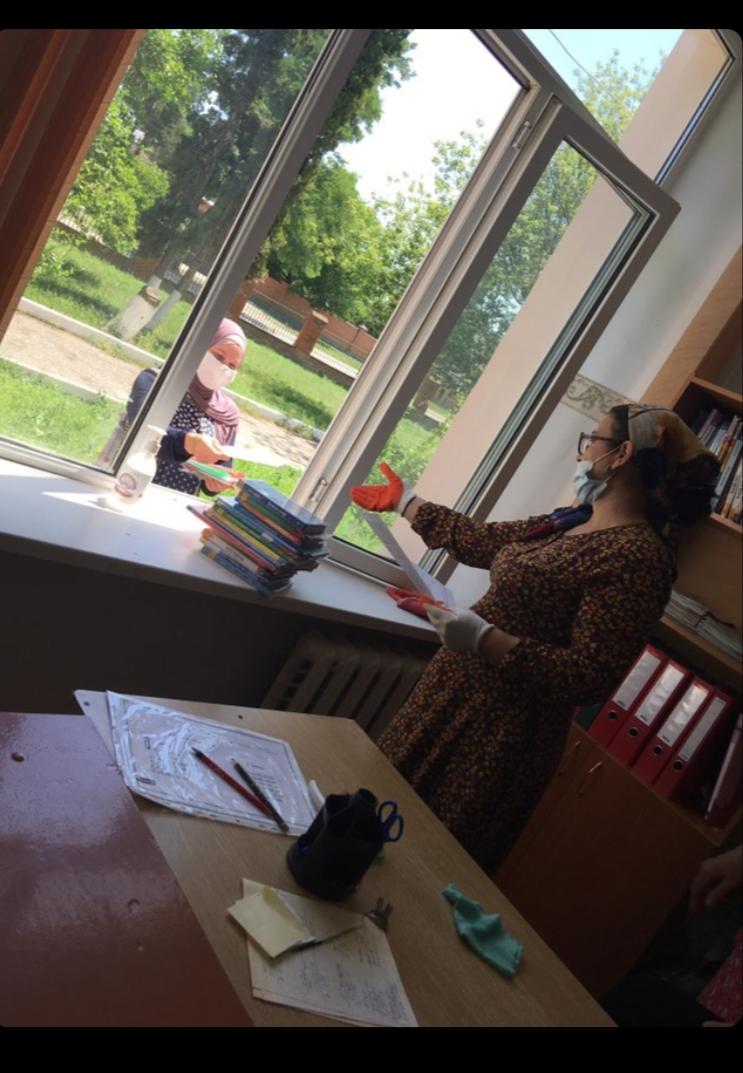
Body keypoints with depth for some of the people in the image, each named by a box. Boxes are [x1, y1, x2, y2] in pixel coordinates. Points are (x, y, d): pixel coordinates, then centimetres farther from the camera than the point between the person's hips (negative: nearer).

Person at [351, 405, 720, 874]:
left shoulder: (637, 557, -21)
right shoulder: (573, 523, 6)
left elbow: (591, 678, -25)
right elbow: (480, 539, 15)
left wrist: (484, 639, -28)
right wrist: (405, 502, 24)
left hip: (505, 729, -8)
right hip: (455, 693, 9)